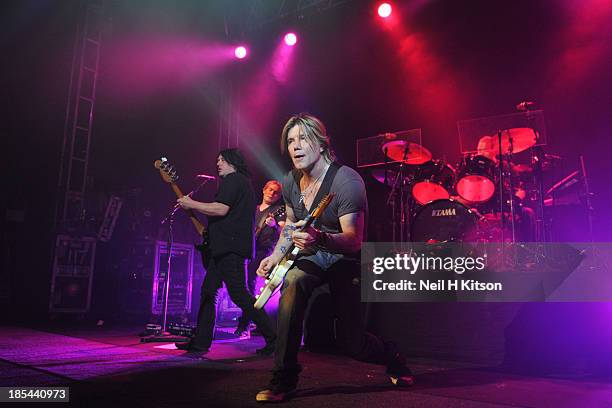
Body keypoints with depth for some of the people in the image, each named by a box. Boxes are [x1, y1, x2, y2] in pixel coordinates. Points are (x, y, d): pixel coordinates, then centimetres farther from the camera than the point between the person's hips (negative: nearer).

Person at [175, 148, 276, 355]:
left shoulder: (233, 180, -7)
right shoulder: (244, 183, 25)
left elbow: (221, 209, -19)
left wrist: (191, 204, -8)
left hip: (229, 247, -11)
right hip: (227, 248, 11)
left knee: (238, 294, -10)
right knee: (208, 291, 11)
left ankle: (273, 338, -5)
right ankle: (200, 342, 17)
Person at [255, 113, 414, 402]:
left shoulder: (347, 181, -23)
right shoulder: (290, 182, -2)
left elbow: (354, 240, -29)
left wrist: (320, 239, -49)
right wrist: (276, 255, -1)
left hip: (344, 259, -4)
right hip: (309, 256, 5)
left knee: (350, 342, -5)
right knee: (292, 282, -31)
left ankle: (393, 357, 34)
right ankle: (283, 380, -16)